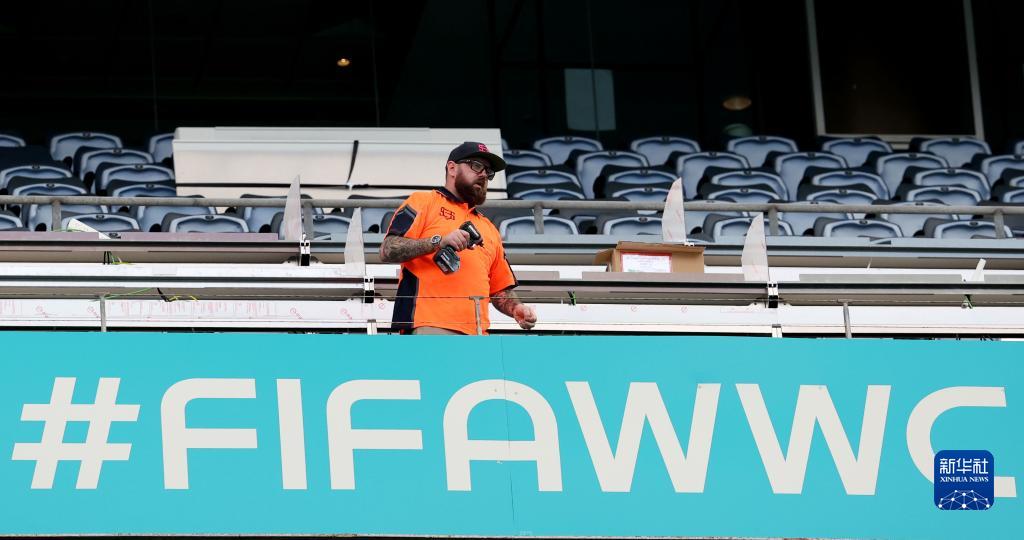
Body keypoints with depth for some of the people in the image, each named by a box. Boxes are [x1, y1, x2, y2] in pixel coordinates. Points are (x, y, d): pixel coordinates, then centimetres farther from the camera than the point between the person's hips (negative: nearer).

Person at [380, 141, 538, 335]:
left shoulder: (488, 228, 31)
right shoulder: (424, 202, 12)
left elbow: (500, 290, 31)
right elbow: (387, 251, -1)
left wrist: (516, 308, 9)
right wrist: (438, 242, -13)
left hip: (477, 334, 7)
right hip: (429, 327, -7)